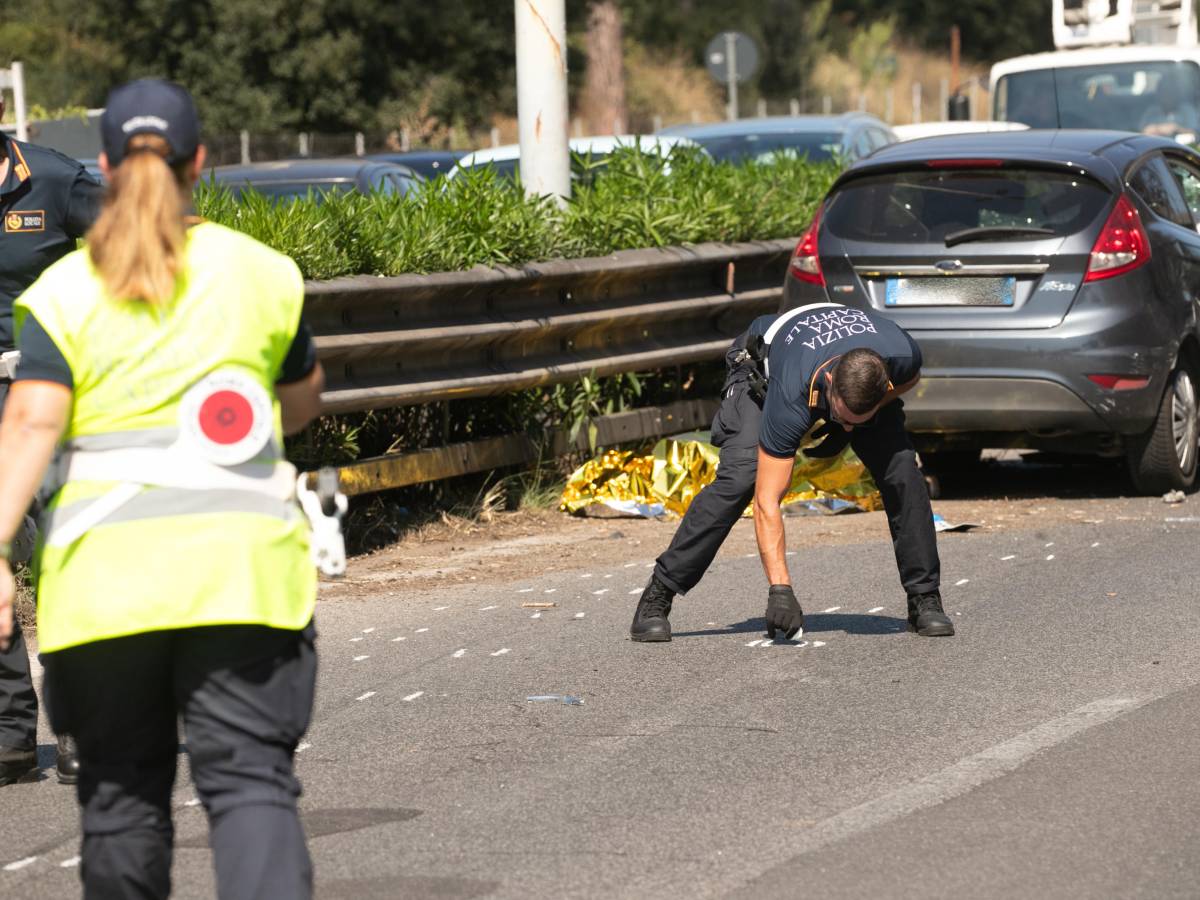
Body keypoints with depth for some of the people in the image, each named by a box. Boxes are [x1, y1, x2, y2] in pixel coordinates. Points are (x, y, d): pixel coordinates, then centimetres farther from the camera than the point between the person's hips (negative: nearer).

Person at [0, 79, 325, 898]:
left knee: (121, 793, 11)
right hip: (238, 562, 0)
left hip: (104, 569, 0)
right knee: (250, 780, -3)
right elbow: (304, 399, 20)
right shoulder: (261, 272, 6)